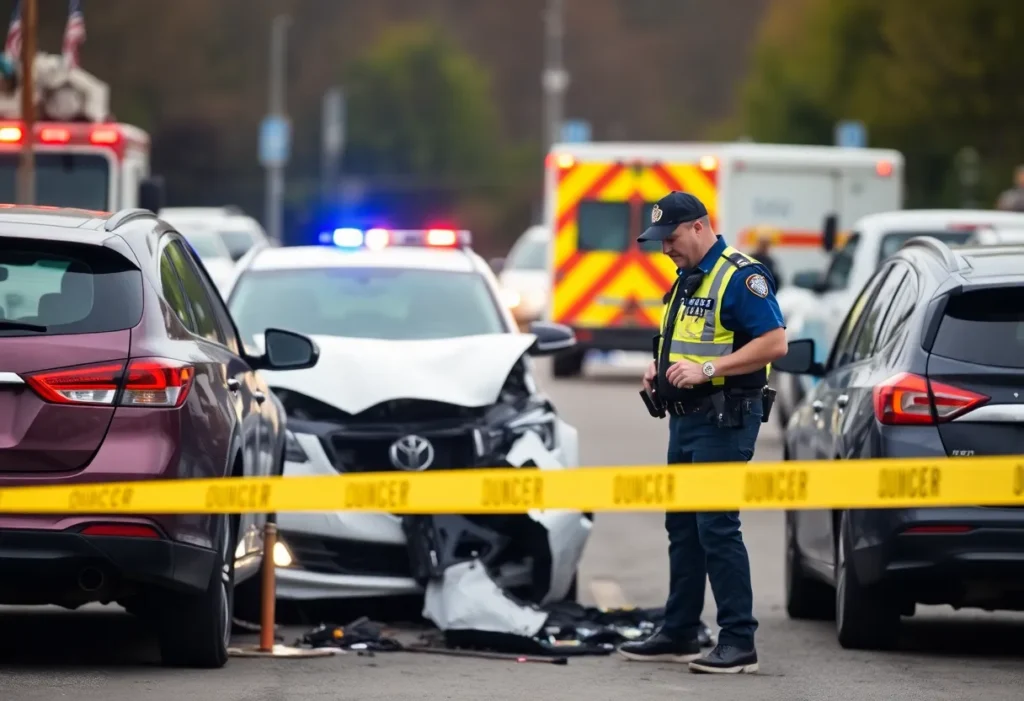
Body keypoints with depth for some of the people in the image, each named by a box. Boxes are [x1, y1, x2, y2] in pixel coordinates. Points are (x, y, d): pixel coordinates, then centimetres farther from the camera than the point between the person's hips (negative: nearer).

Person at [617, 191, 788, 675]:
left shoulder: (741, 276, -14)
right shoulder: (687, 280, 16)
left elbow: (774, 343, -21)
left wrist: (707, 369, -24)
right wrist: (660, 369, 10)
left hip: (724, 420, -10)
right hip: (686, 417, 10)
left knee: (716, 527, -12)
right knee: (682, 526, 13)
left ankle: (739, 642, -10)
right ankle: (679, 633, 21)